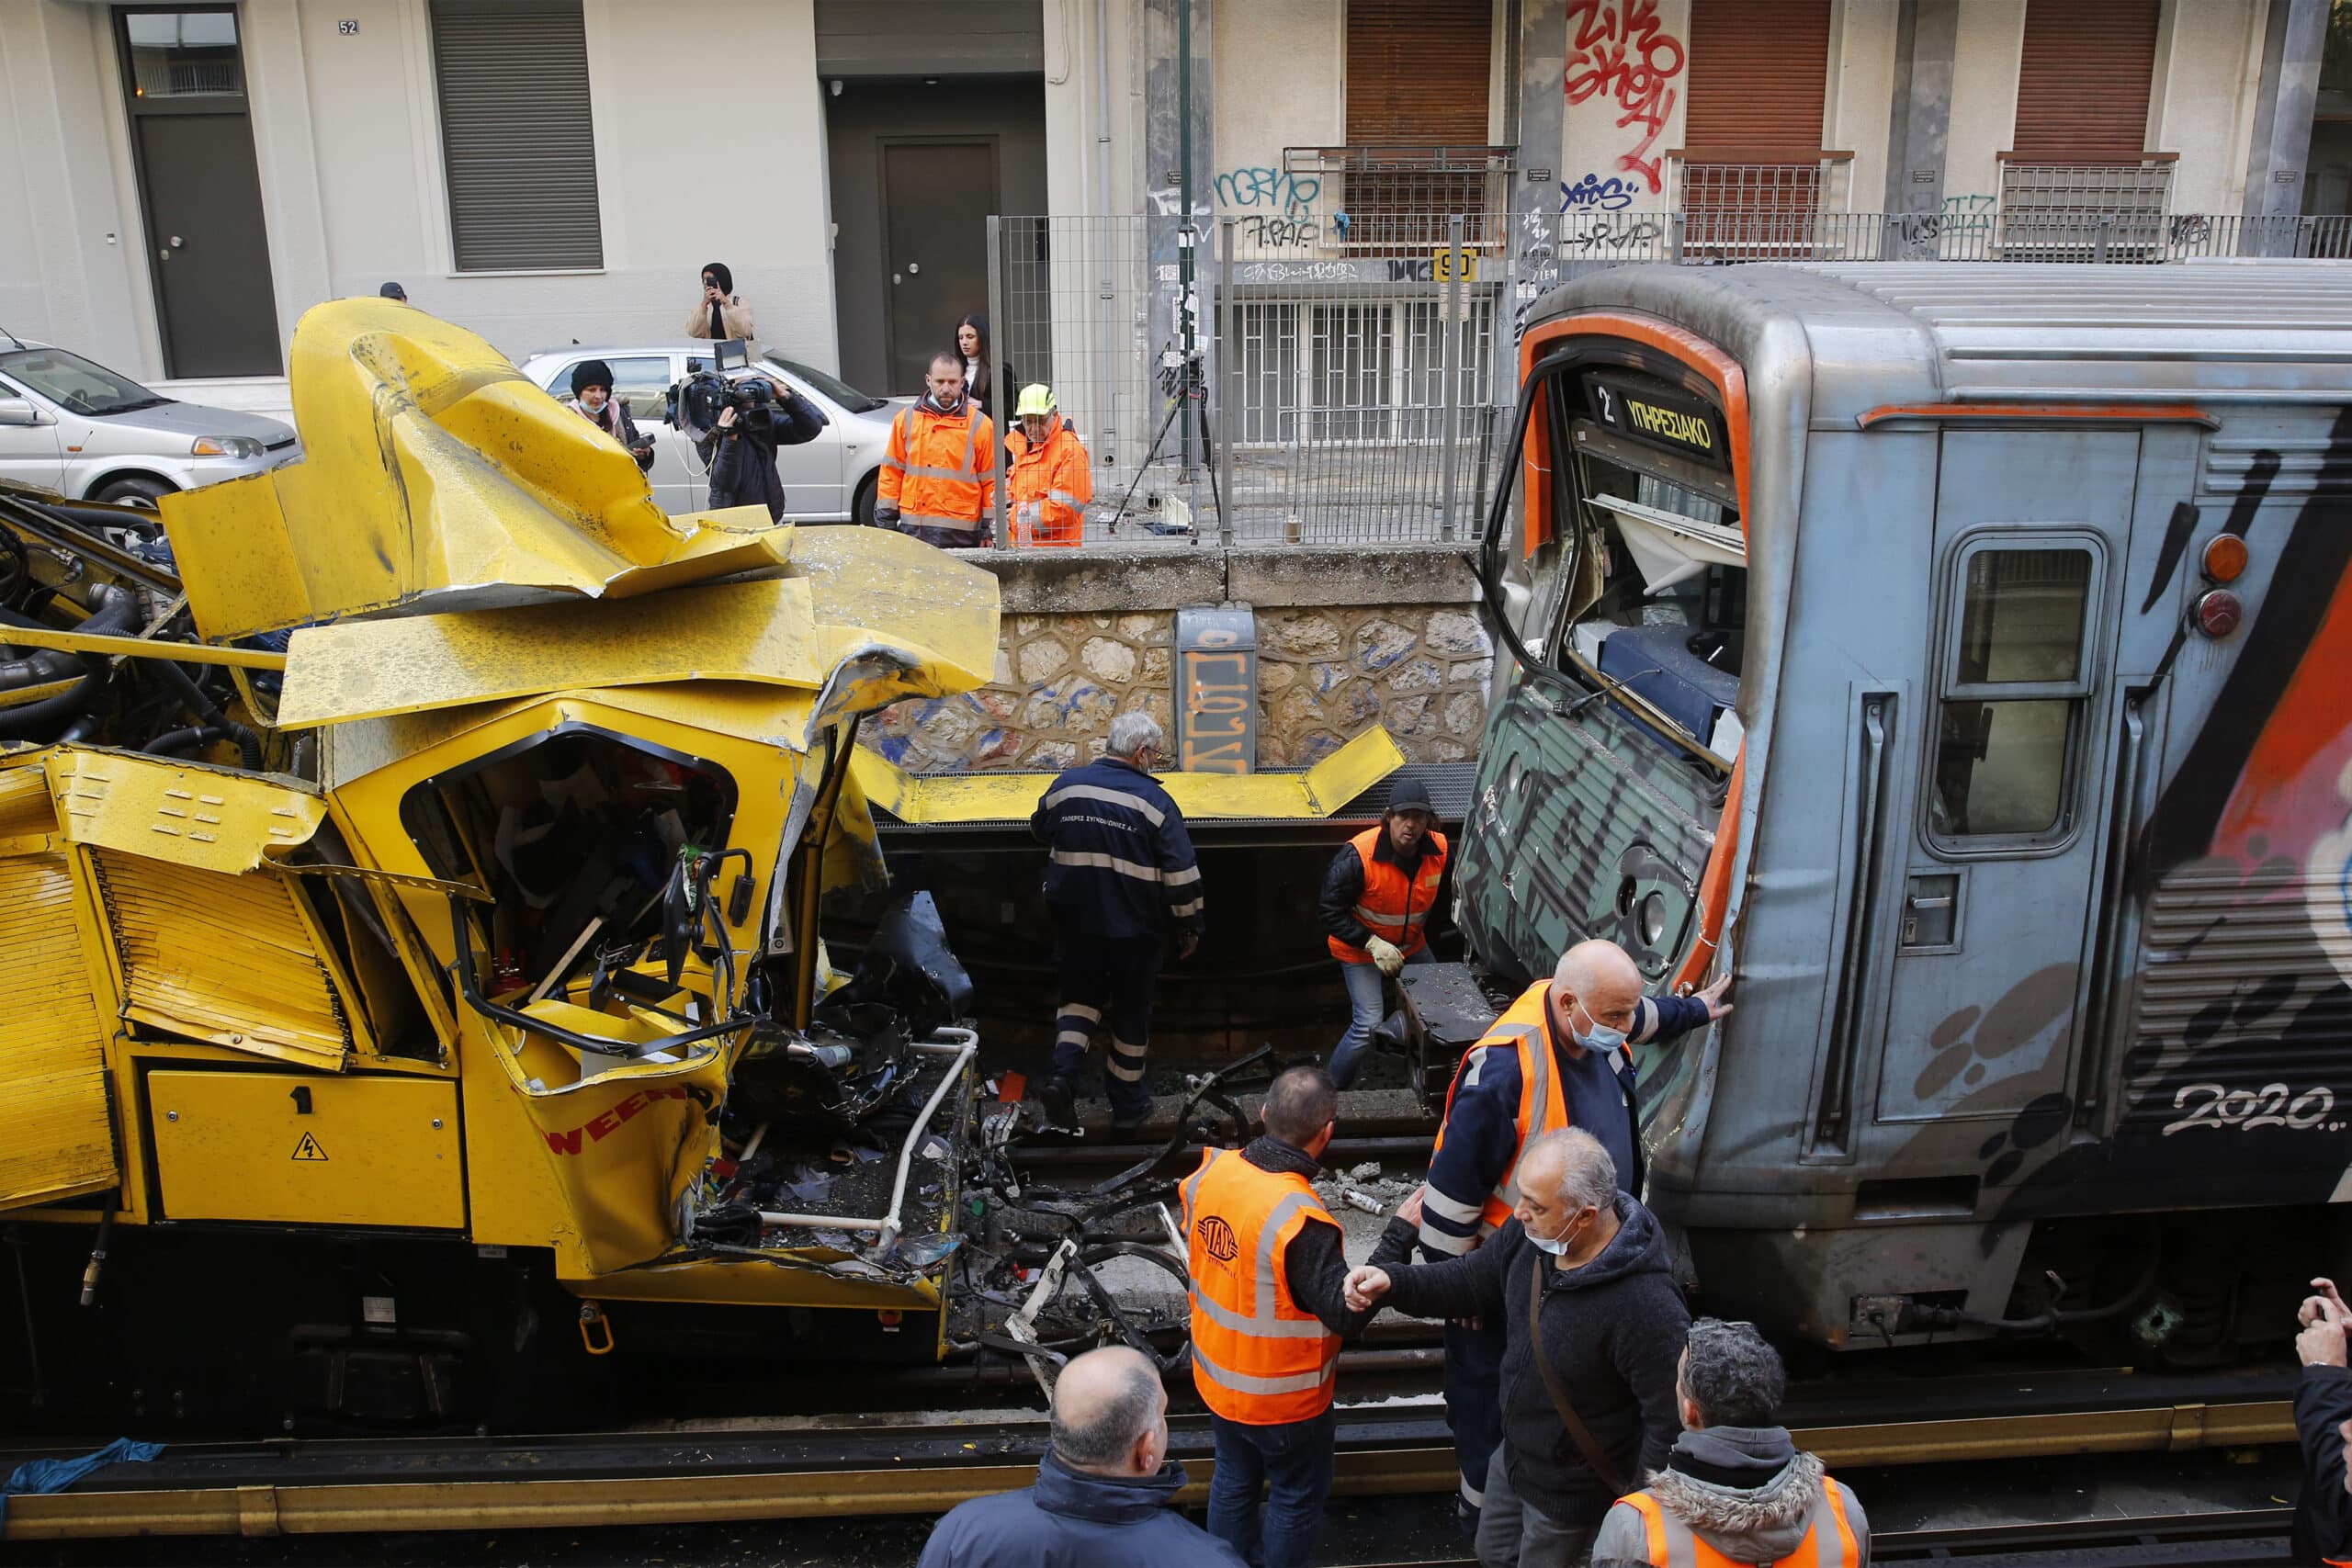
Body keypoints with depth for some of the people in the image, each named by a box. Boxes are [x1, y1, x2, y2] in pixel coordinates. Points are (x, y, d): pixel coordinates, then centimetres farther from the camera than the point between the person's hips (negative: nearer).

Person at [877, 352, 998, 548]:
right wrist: (887, 519, 8)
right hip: (913, 530, 2)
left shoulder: (980, 425, 4)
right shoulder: (906, 419, 11)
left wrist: (989, 530, 1)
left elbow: (990, 481, 5)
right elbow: (891, 473, 14)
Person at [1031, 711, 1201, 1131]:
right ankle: (1127, 1105, 23)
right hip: (1132, 928, -3)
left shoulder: (1067, 784, -2)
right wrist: (1189, 926, 0)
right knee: (1131, 1012, 13)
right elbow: (1181, 872, -12)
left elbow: (1039, 831, 17)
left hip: (1075, 921, 3)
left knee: (1080, 996, 20)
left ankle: (1062, 1076, -3)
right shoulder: (1153, 800, -13)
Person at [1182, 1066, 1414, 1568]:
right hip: (1280, 1397, -6)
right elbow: (1347, 1315, -29)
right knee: (1297, 1500, 19)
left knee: (1233, 1482, 26)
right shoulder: (1301, 1221, -35)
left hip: (1215, 1376, 6)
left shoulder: (1209, 1173, -14)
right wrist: (1401, 1235, -27)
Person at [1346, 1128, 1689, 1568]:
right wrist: (1391, 1283, -14)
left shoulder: (1647, 1306, -38)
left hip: (1571, 1489, -7)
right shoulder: (1531, 1233, -16)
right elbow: (1474, 1280, 1)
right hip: (1514, 1451, 7)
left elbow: (1669, 1419, -29)